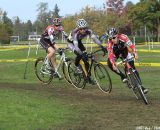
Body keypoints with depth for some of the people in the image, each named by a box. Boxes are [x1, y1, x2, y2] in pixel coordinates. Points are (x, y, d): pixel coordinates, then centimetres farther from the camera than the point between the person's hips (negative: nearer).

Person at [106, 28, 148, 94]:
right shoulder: (110, 43, -32)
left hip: (125, 50, -1)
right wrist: (113, 64, -50)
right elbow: (110, 54, -34)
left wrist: (135, 53, -57)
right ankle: (123, 76, -10)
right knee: (110, 64, -26)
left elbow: (131, 45, -40)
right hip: (115, 52, 1)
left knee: (132, 67, -11)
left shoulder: (123, 37, -35)